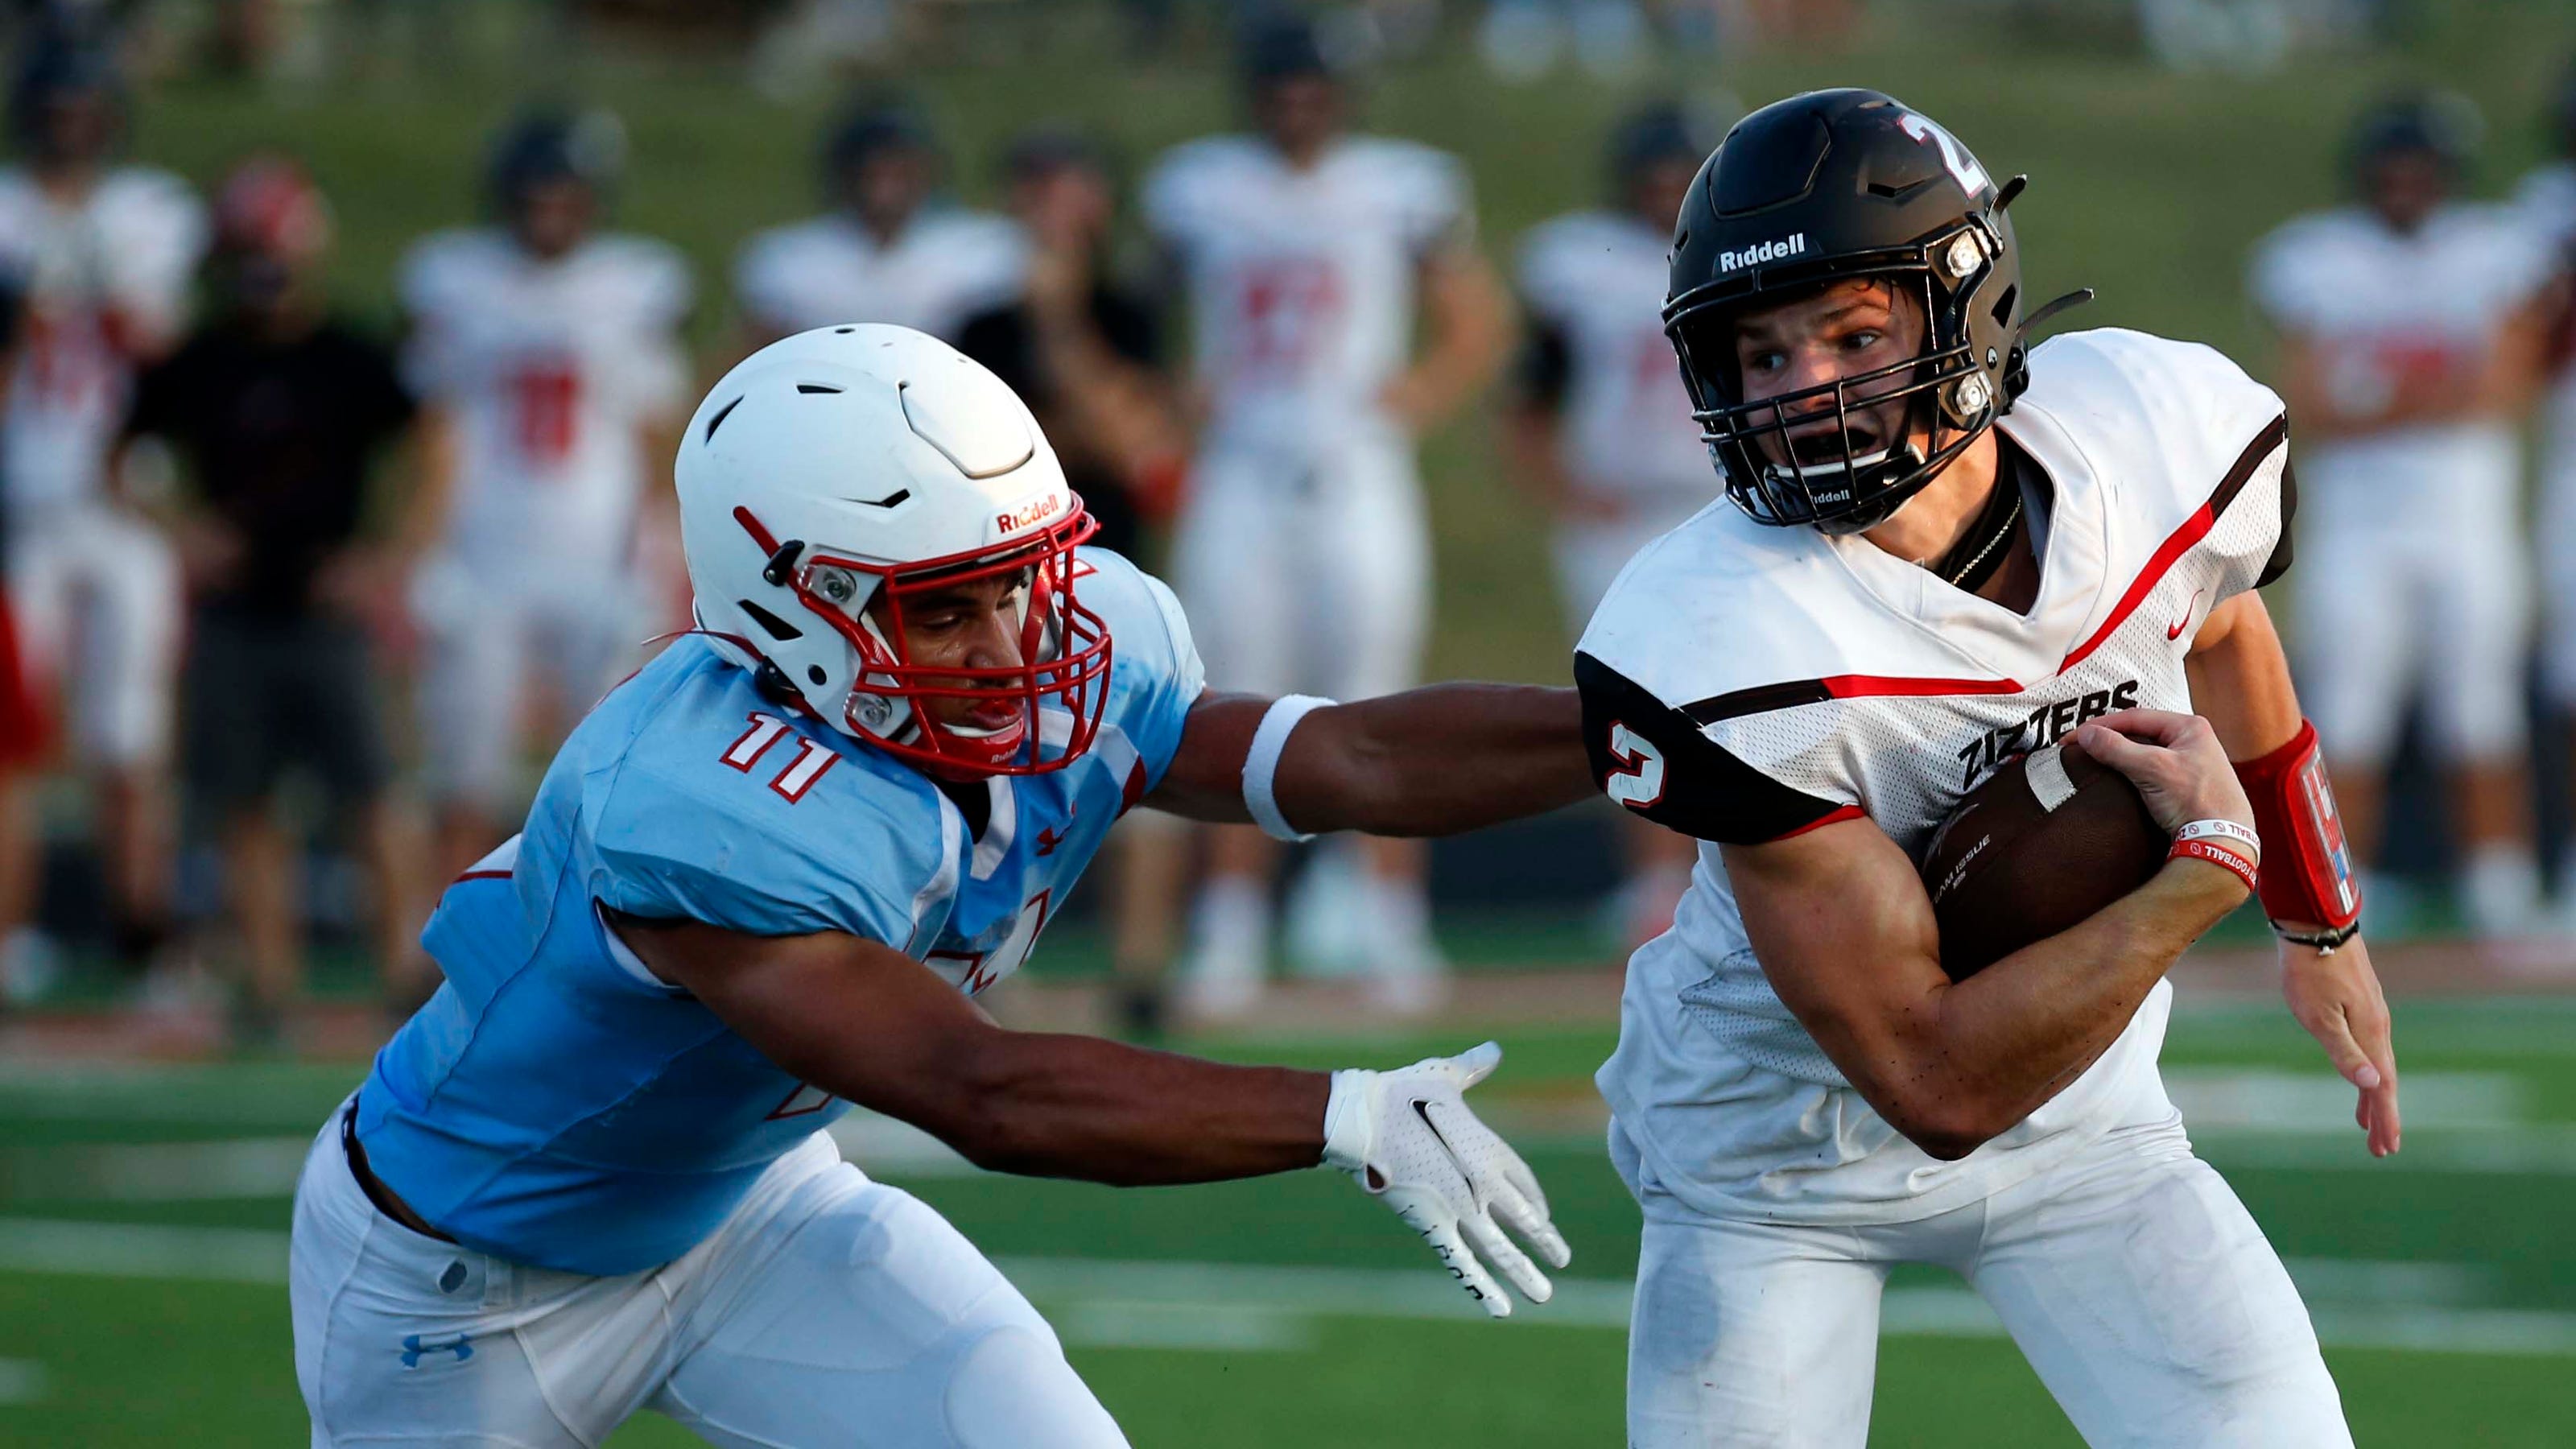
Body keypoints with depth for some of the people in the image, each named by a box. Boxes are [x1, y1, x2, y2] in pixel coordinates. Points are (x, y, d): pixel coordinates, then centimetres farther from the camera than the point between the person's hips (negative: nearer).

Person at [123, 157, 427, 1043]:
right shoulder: (195, 368, 3)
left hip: (324, 611, -3)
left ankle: (403, 960, -1)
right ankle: (270, 976, 10)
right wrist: (181, 531, -5)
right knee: (242, 804, 4)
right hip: (232, 613, 3)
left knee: (367, 793, -7)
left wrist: (375, 558, -10)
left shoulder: (350, 362, -4)